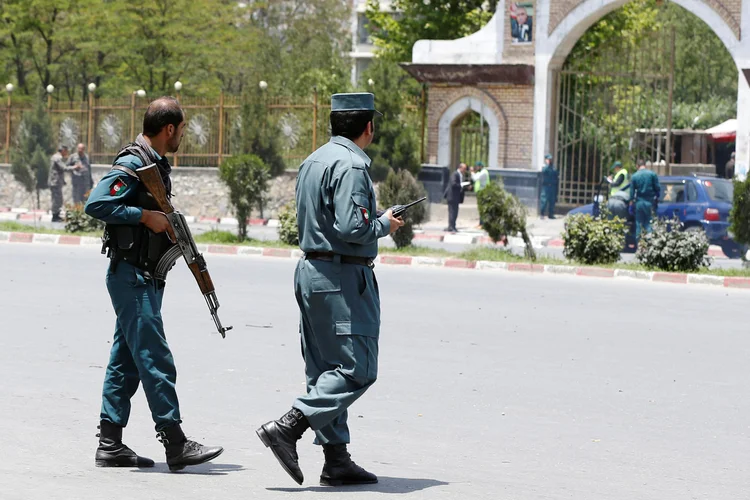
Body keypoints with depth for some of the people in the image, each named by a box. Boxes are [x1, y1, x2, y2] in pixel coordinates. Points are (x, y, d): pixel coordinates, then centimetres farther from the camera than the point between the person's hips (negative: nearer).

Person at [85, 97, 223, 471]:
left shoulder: (156, 165, 15)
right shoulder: (131, 164, -14)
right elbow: (96, 204, -24)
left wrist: (170, 226, 5)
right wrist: (145, 216, -23)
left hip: (145, 278, 10)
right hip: (131, 275, -10)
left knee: (126, 362, 10)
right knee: (155, 360, -10)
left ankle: (110, 444, 14)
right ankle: (176, 446, -10)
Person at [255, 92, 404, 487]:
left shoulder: (312, 162, 15)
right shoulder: (351, 165, -15)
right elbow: (352, 228, -23)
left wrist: (376, 221, 21)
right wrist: (384, 225, -4)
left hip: (310, 272, 10)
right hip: (343, 277, -10)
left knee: (325, 370, 9)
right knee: (356, 369, -7)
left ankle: (336, 460, 10)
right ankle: (287, 428, -15)